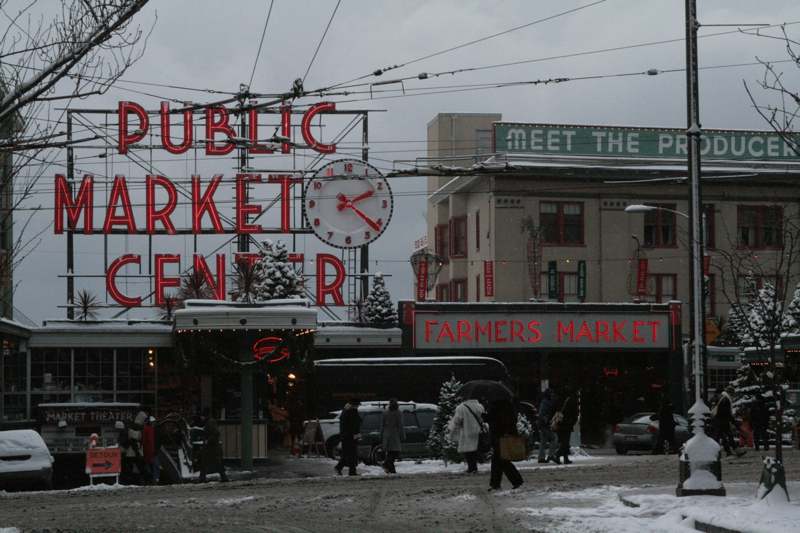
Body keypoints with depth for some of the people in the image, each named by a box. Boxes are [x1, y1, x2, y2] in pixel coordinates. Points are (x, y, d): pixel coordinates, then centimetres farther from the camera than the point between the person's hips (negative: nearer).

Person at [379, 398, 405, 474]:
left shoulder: (385, 413, 10)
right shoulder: (398, 413, -3)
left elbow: (382, 425, 13)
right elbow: (400, 426, -5)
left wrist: (381, 437, 18)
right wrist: (403, 436, -1)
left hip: (386, 436, 5)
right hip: (394, 436, -5)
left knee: (389, 453, 9)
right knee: (396, 453, -5)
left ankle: (391, 470, 7)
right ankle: (386, 464, -25)